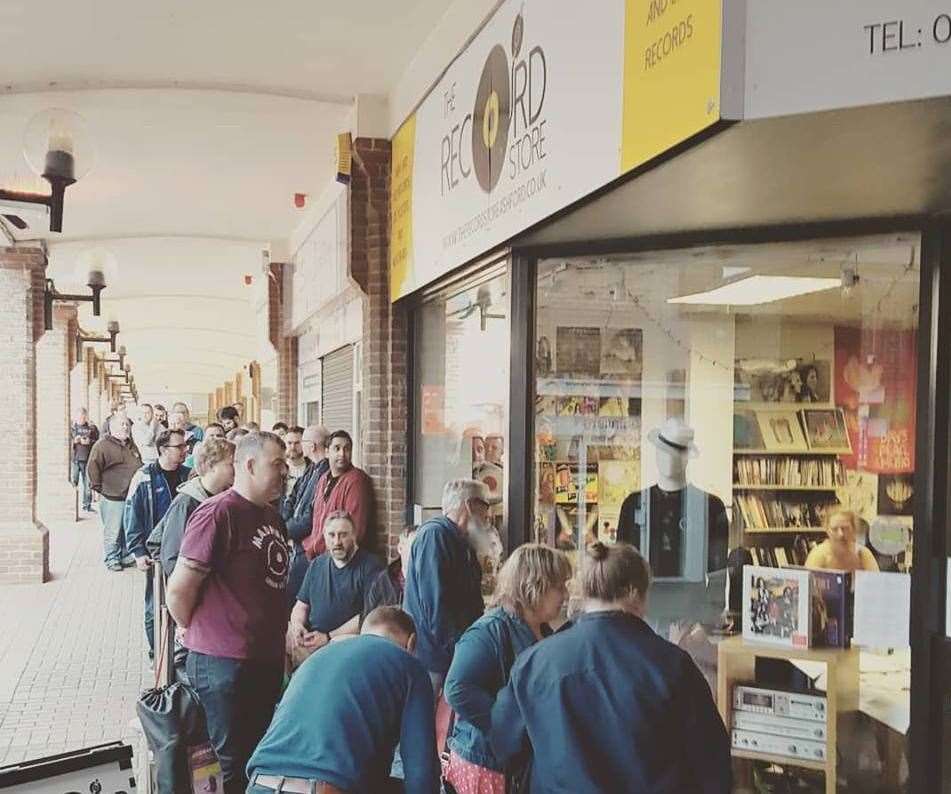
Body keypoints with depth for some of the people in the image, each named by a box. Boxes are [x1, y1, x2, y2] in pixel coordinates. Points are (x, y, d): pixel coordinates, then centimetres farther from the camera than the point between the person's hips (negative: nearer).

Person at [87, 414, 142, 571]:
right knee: (113, 531, 0)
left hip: (132, 496, 7)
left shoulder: (131, 445, 16)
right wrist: (98, 487, -10)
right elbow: (92, 468, -12)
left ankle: (126, 556, 26)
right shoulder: (102, 445, -9)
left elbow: (139, 466, 27)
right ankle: (112, 559, 11)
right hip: (113, 497, -7)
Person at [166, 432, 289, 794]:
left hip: (268, 660, 8)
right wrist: (200, 633, -4)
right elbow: (180, 589, -19)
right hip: (223, 664, -8)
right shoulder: (218, 513, -17)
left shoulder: (272, 517, 11)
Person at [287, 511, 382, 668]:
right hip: (311, 638, 6)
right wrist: (297, 625, -3)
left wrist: (329, 637, -16)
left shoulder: (369, 566, -3)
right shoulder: (316, 565, 18)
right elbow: (301, 606, 21)